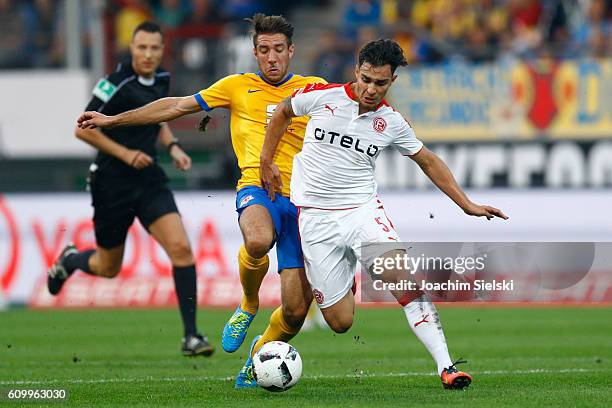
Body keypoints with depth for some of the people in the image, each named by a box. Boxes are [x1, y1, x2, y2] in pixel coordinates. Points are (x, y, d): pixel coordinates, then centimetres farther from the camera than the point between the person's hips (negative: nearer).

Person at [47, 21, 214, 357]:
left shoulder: (161, 79, 4)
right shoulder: (116, 84, -17)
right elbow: (83, 129, -14)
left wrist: (172, 146, 7)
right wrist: (125, 153, -19)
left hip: (150, 180, 5)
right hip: (113, 184, -5)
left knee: (181, 248, -15)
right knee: (108, 268, 10)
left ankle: (191, 336, -11)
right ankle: (70, 260, 47)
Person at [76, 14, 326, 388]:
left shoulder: (312, 89, 14)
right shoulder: (239, 87, 14)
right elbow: (177, 106, 18)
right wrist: (112, 120, 20)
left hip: (299, 201, 2)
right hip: (257, 187, -1)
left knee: (296, 310, -6)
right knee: (258, 241, -40)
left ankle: (260, 354, 28)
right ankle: (248, 305, -8)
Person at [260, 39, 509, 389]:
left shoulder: (392, 122, 1)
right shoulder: (323, 97, -5)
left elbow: (428, 162, 15)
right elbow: (283, 113, 15)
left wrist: (468, 205, 10)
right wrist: (266, 161, 12)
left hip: (363, 210, 1)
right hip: (316, 217, -1)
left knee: (404, 278, -25)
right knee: (341, 322, -3)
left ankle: (446, 367, -26)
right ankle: (346, 285, 36)